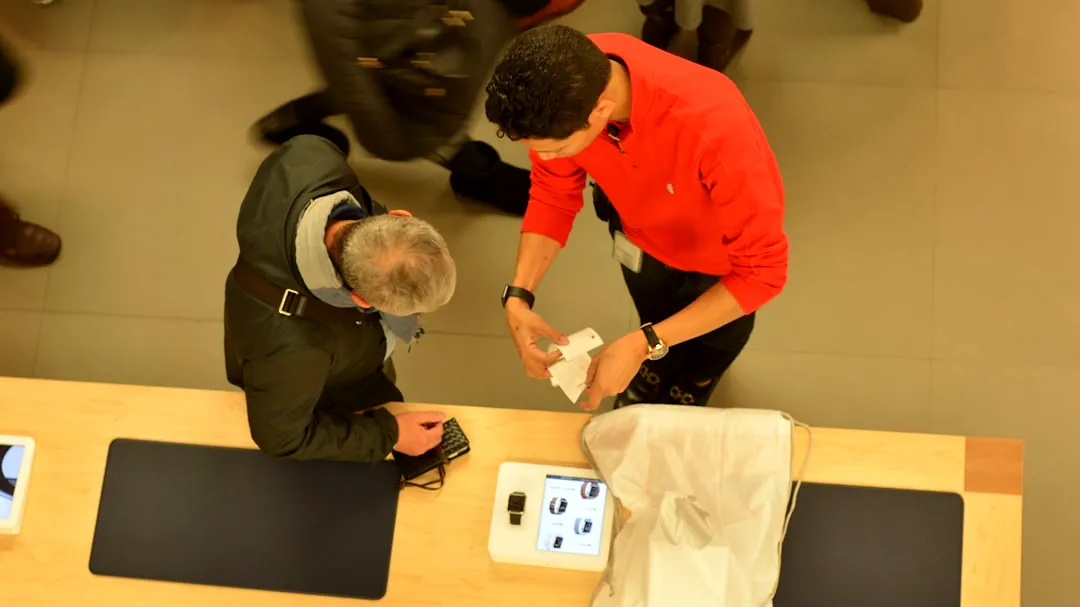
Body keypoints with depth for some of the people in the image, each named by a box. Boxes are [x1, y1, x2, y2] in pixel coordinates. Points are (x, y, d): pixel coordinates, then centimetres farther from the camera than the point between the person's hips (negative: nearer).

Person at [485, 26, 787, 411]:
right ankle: (655, 369, 67)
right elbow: (553, 194, -16)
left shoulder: (711, 126, -48)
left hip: (722, 251, -2)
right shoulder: (570, 83, -34)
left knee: (706, 354, 28)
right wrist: (518, 296, -30)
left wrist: (642, 345, -43)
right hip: (643, 230, 3)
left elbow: (763, 270, -38)